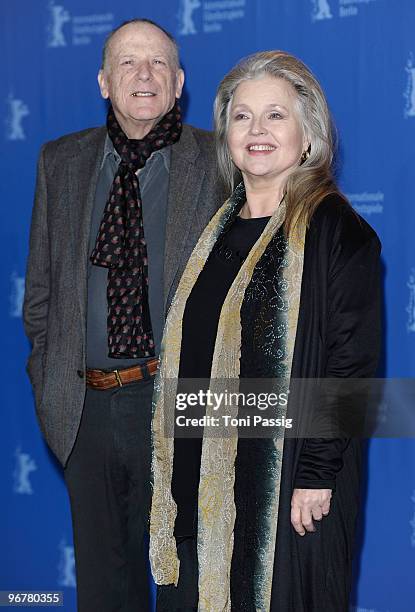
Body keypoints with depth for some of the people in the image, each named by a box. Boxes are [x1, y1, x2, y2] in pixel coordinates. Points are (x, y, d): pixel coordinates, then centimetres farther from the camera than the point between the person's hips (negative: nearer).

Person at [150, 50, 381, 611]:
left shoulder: (338, 232, -10)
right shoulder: (219, 227, 11)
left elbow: (352, 364, -14)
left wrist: (316, 474, -17)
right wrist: (177, 468, 13)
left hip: (287, 484, -6)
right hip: (200, 478, 7)